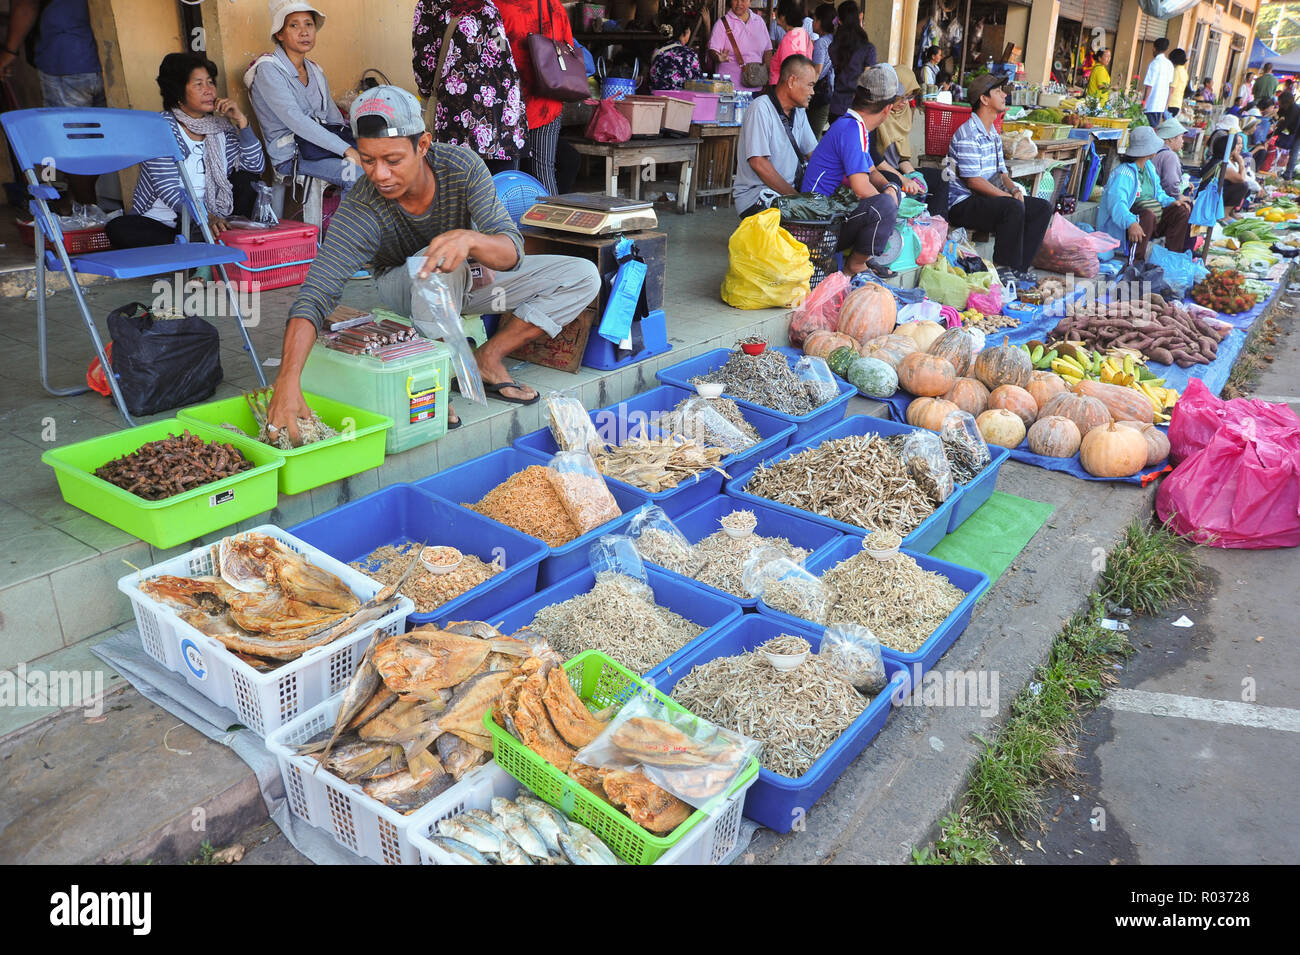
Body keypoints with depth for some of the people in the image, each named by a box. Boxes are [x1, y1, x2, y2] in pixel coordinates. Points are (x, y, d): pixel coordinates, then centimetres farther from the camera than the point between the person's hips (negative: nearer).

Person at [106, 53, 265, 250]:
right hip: (160, 223, -3)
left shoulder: (220, 127, 7)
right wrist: (204, 217, -37)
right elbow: (167, 189, -20)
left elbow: (257, 166, -2)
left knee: (247, 176, -9)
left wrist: (241, 120, -11)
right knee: (118, 229, -31)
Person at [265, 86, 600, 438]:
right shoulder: (359, 211, -31)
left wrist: (469, 239, -56)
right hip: (403, 289, -3)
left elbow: (511, 251, -32)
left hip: (472, 275, 4)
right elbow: (315, 293, -39)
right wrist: (288, 381, -54)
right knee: (437, 268, -41)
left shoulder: (461, 166, -27)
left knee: (584, 276, -10)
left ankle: (488, 358, -12)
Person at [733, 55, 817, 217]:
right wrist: (795, 197, -19)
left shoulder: (799, 111, 14)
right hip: (755, 195, -8)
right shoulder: (761, 108, -12)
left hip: (789, 189, 8)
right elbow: (758, 162, -20)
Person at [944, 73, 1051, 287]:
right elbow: (973, 181, -19)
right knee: (1014, 208, -32)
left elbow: (1001, 173, 20)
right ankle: (1003, 269, -21)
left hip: (987, 199, 10)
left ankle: (1020, 267, -2)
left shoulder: (994, 135, 18)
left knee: (1043, 207, 1)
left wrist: (1014, 189, -3)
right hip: (963, 203, -10)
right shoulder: (968, 134, -13)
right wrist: (1009, 196, -18)